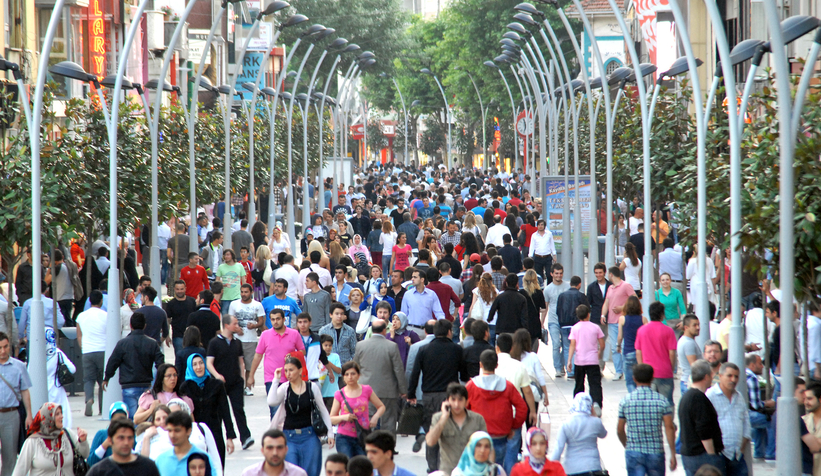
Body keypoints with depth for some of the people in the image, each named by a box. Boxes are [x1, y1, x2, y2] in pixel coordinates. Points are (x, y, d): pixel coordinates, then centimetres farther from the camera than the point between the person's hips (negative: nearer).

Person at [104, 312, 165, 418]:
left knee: (131, 417, -3)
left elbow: (112, 363, 1)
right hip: (146, 386, 2)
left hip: (129, 387, -2)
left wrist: (106, 379, 16)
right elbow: (160, 363, 0)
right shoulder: (153, 344, 0)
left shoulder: (122, 343, -5)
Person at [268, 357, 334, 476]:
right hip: (289, 437, 0)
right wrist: (276, 380, -14)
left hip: (309, 436, 0)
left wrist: (330, 432, 6)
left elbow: (323, 411, 9)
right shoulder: (284, 388, 0)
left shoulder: (312, 387, 0)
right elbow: (272, 402, -20)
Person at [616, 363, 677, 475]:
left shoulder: (625, 401, -2)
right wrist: (673, 454, -5)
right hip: (656, 452, 0)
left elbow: (620, 430, 4)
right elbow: (669, 428, -9)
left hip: (633, 452, 0)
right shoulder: (661, 400, -4)